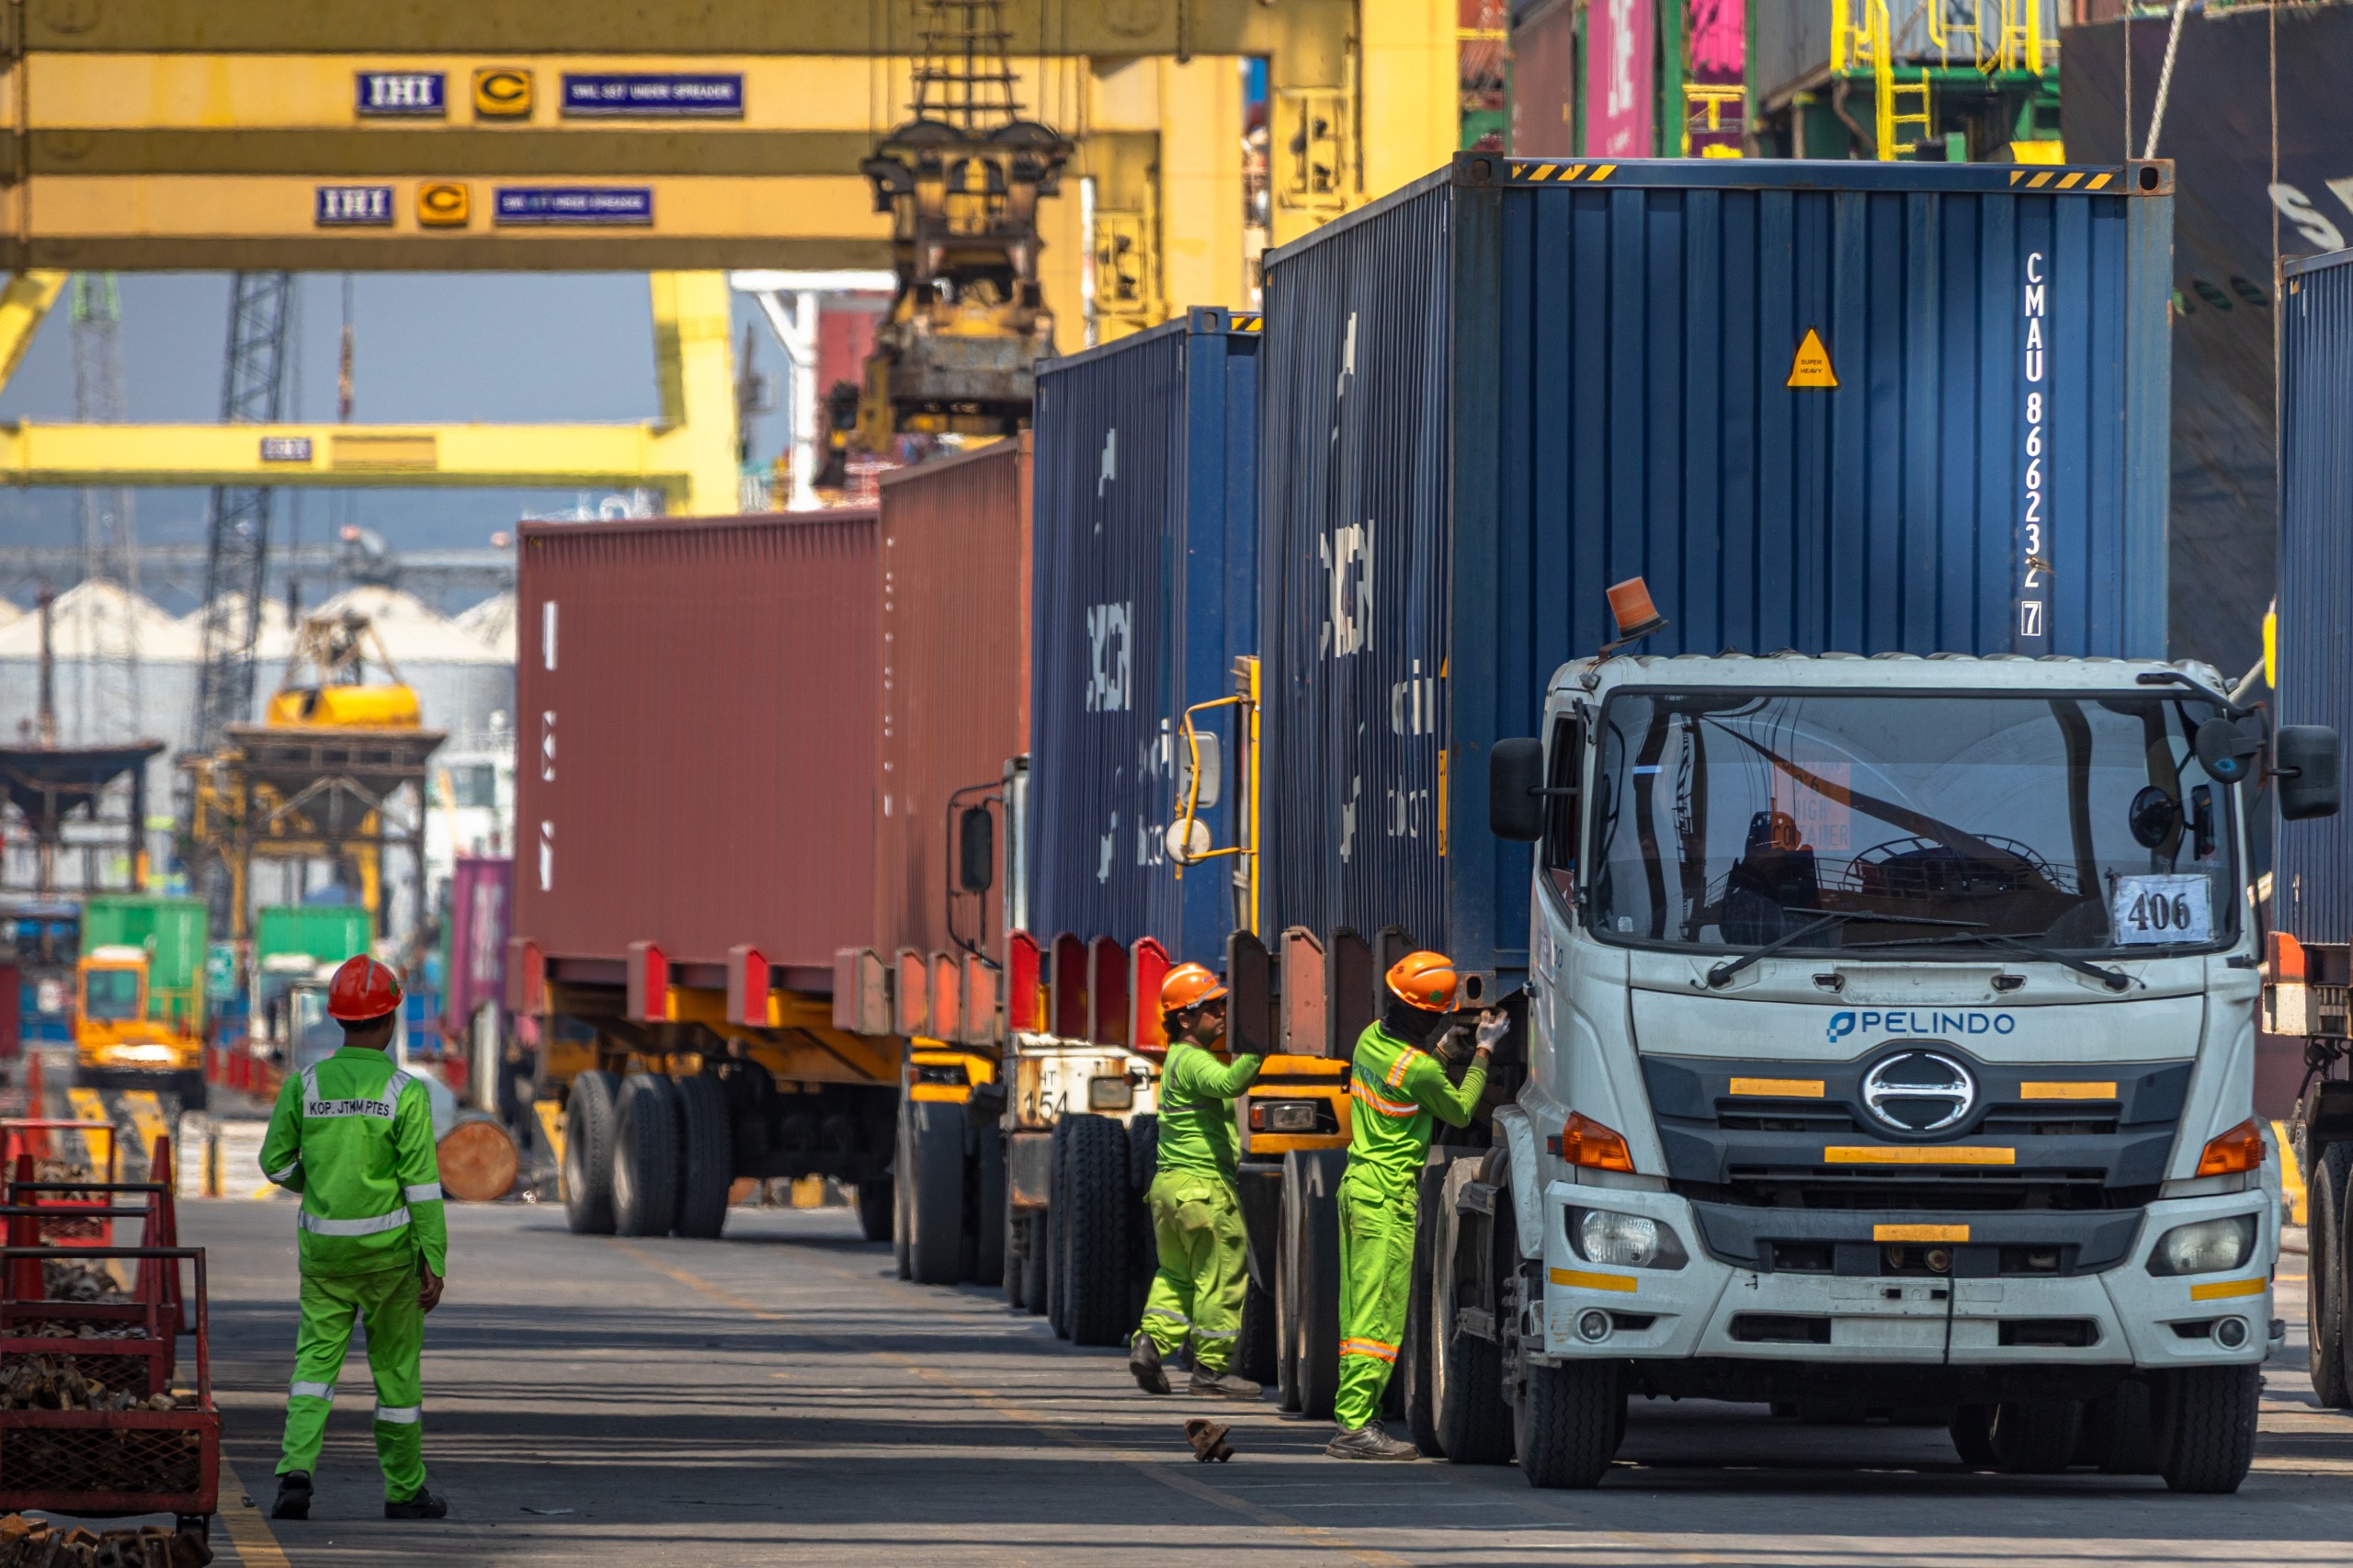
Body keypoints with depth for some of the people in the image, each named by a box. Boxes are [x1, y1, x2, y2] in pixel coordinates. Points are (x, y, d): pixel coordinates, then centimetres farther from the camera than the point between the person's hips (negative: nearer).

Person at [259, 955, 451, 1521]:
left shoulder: (305, 1085, -4)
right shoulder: (405, 1093, -13)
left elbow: (276, 1162, 4)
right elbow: (423, 1185, -14)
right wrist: (435, 1262, -10)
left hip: (325, 1248, 2)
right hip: (389, 1249, -2)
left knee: (316, 1363, 6)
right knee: (397, 1368, 12)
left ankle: (296, 1470, -16)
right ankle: (404, 1490, 21)